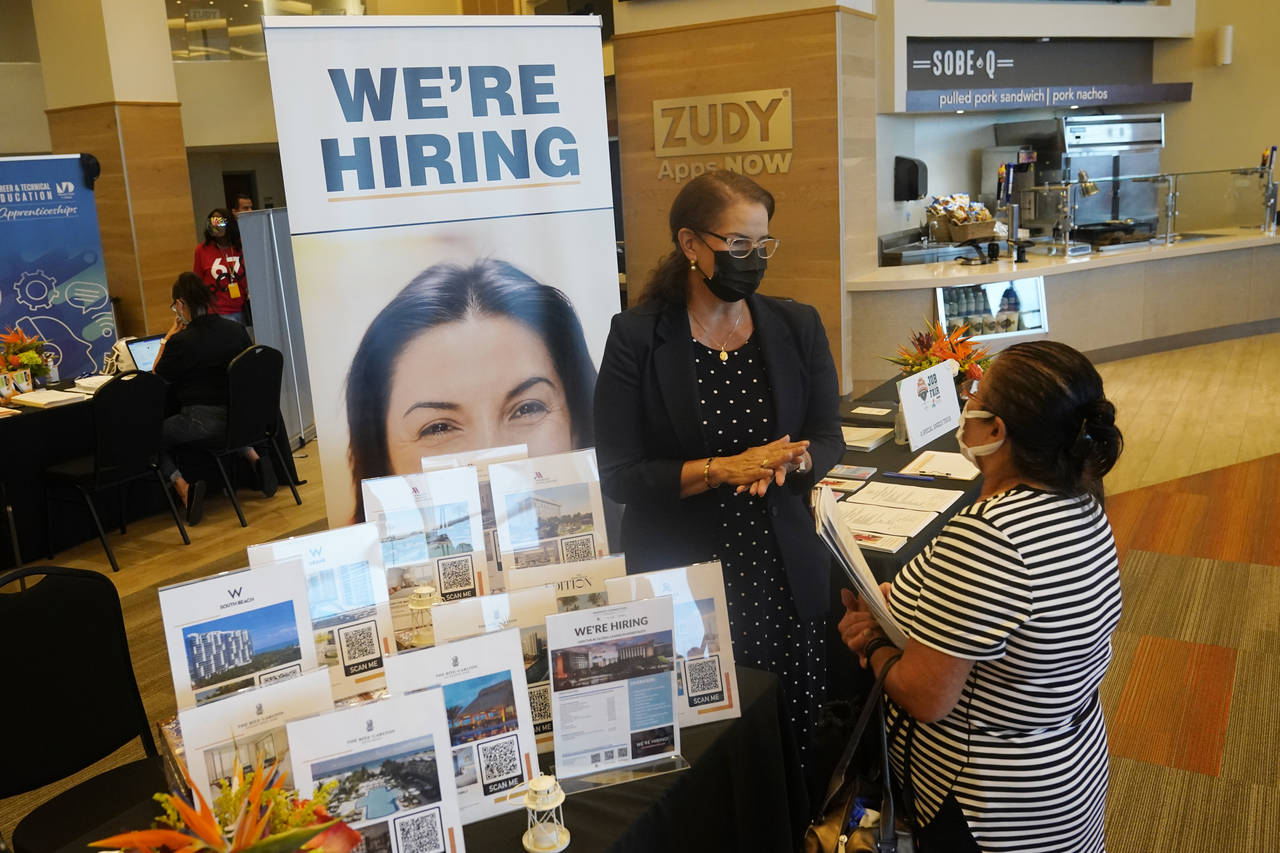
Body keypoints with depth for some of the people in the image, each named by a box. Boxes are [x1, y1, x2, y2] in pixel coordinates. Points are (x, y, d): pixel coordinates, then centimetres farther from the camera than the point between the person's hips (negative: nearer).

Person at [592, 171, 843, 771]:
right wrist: (722, 469, -19)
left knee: (796, 741, 7)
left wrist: (787, 462, -15)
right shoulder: (637, 337, -6)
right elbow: (617, 475, -9)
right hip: (679, 582, -3)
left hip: (785, 578, 3)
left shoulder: (798, 327, 6)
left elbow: (828, 440, 7)